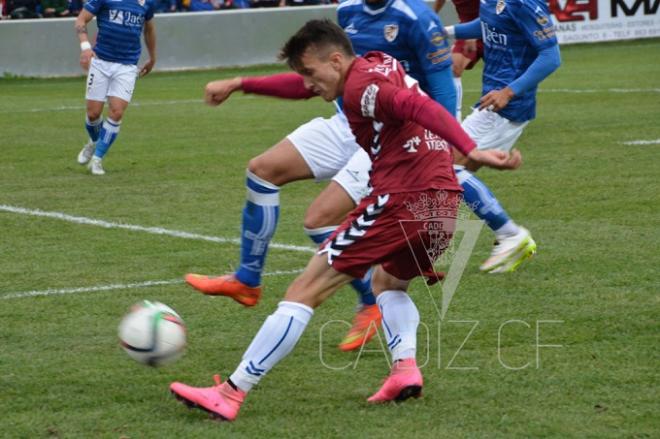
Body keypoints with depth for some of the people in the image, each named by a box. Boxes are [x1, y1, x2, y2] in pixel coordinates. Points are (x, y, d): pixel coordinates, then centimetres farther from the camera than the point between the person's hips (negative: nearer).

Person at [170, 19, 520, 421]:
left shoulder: (360, 86, -7)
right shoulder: (382, 64, 22)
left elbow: (422, 108, -24)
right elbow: (306, 84, 36)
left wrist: (472, 152, -36)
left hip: (400, 200, -9)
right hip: (444, 199, 9)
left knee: (306, 290, -4)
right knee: (389, 282, 34)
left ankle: (231, 393, -5)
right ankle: (405, 367, 6)